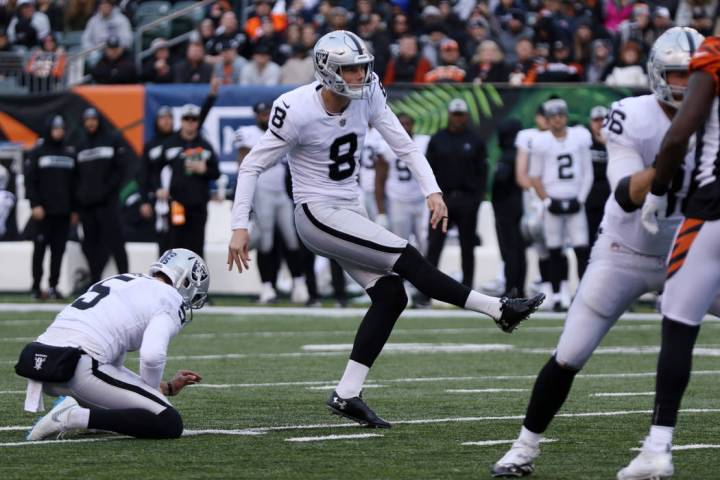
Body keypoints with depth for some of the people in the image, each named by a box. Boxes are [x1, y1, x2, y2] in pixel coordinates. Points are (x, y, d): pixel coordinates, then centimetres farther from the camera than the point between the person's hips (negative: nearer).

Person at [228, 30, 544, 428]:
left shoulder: (368, 97, -3)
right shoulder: (298, 111, -20)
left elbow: (404, 146, 3)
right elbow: (252, 165, -13)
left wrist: (433, 192, -10)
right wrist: (239, 228, -16)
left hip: (349, 213, 8)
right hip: (317, 213, -7)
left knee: (390, 296, -4)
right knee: (406, 259, -17)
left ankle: (346, 395, 0)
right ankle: (498, 309, -10)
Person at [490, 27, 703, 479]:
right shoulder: (632, 118, -17)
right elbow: (626, 197, -25)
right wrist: (662, 166, -42)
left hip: (688, 255, 3)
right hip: (624, 254, -3)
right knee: (569, 357, -4)